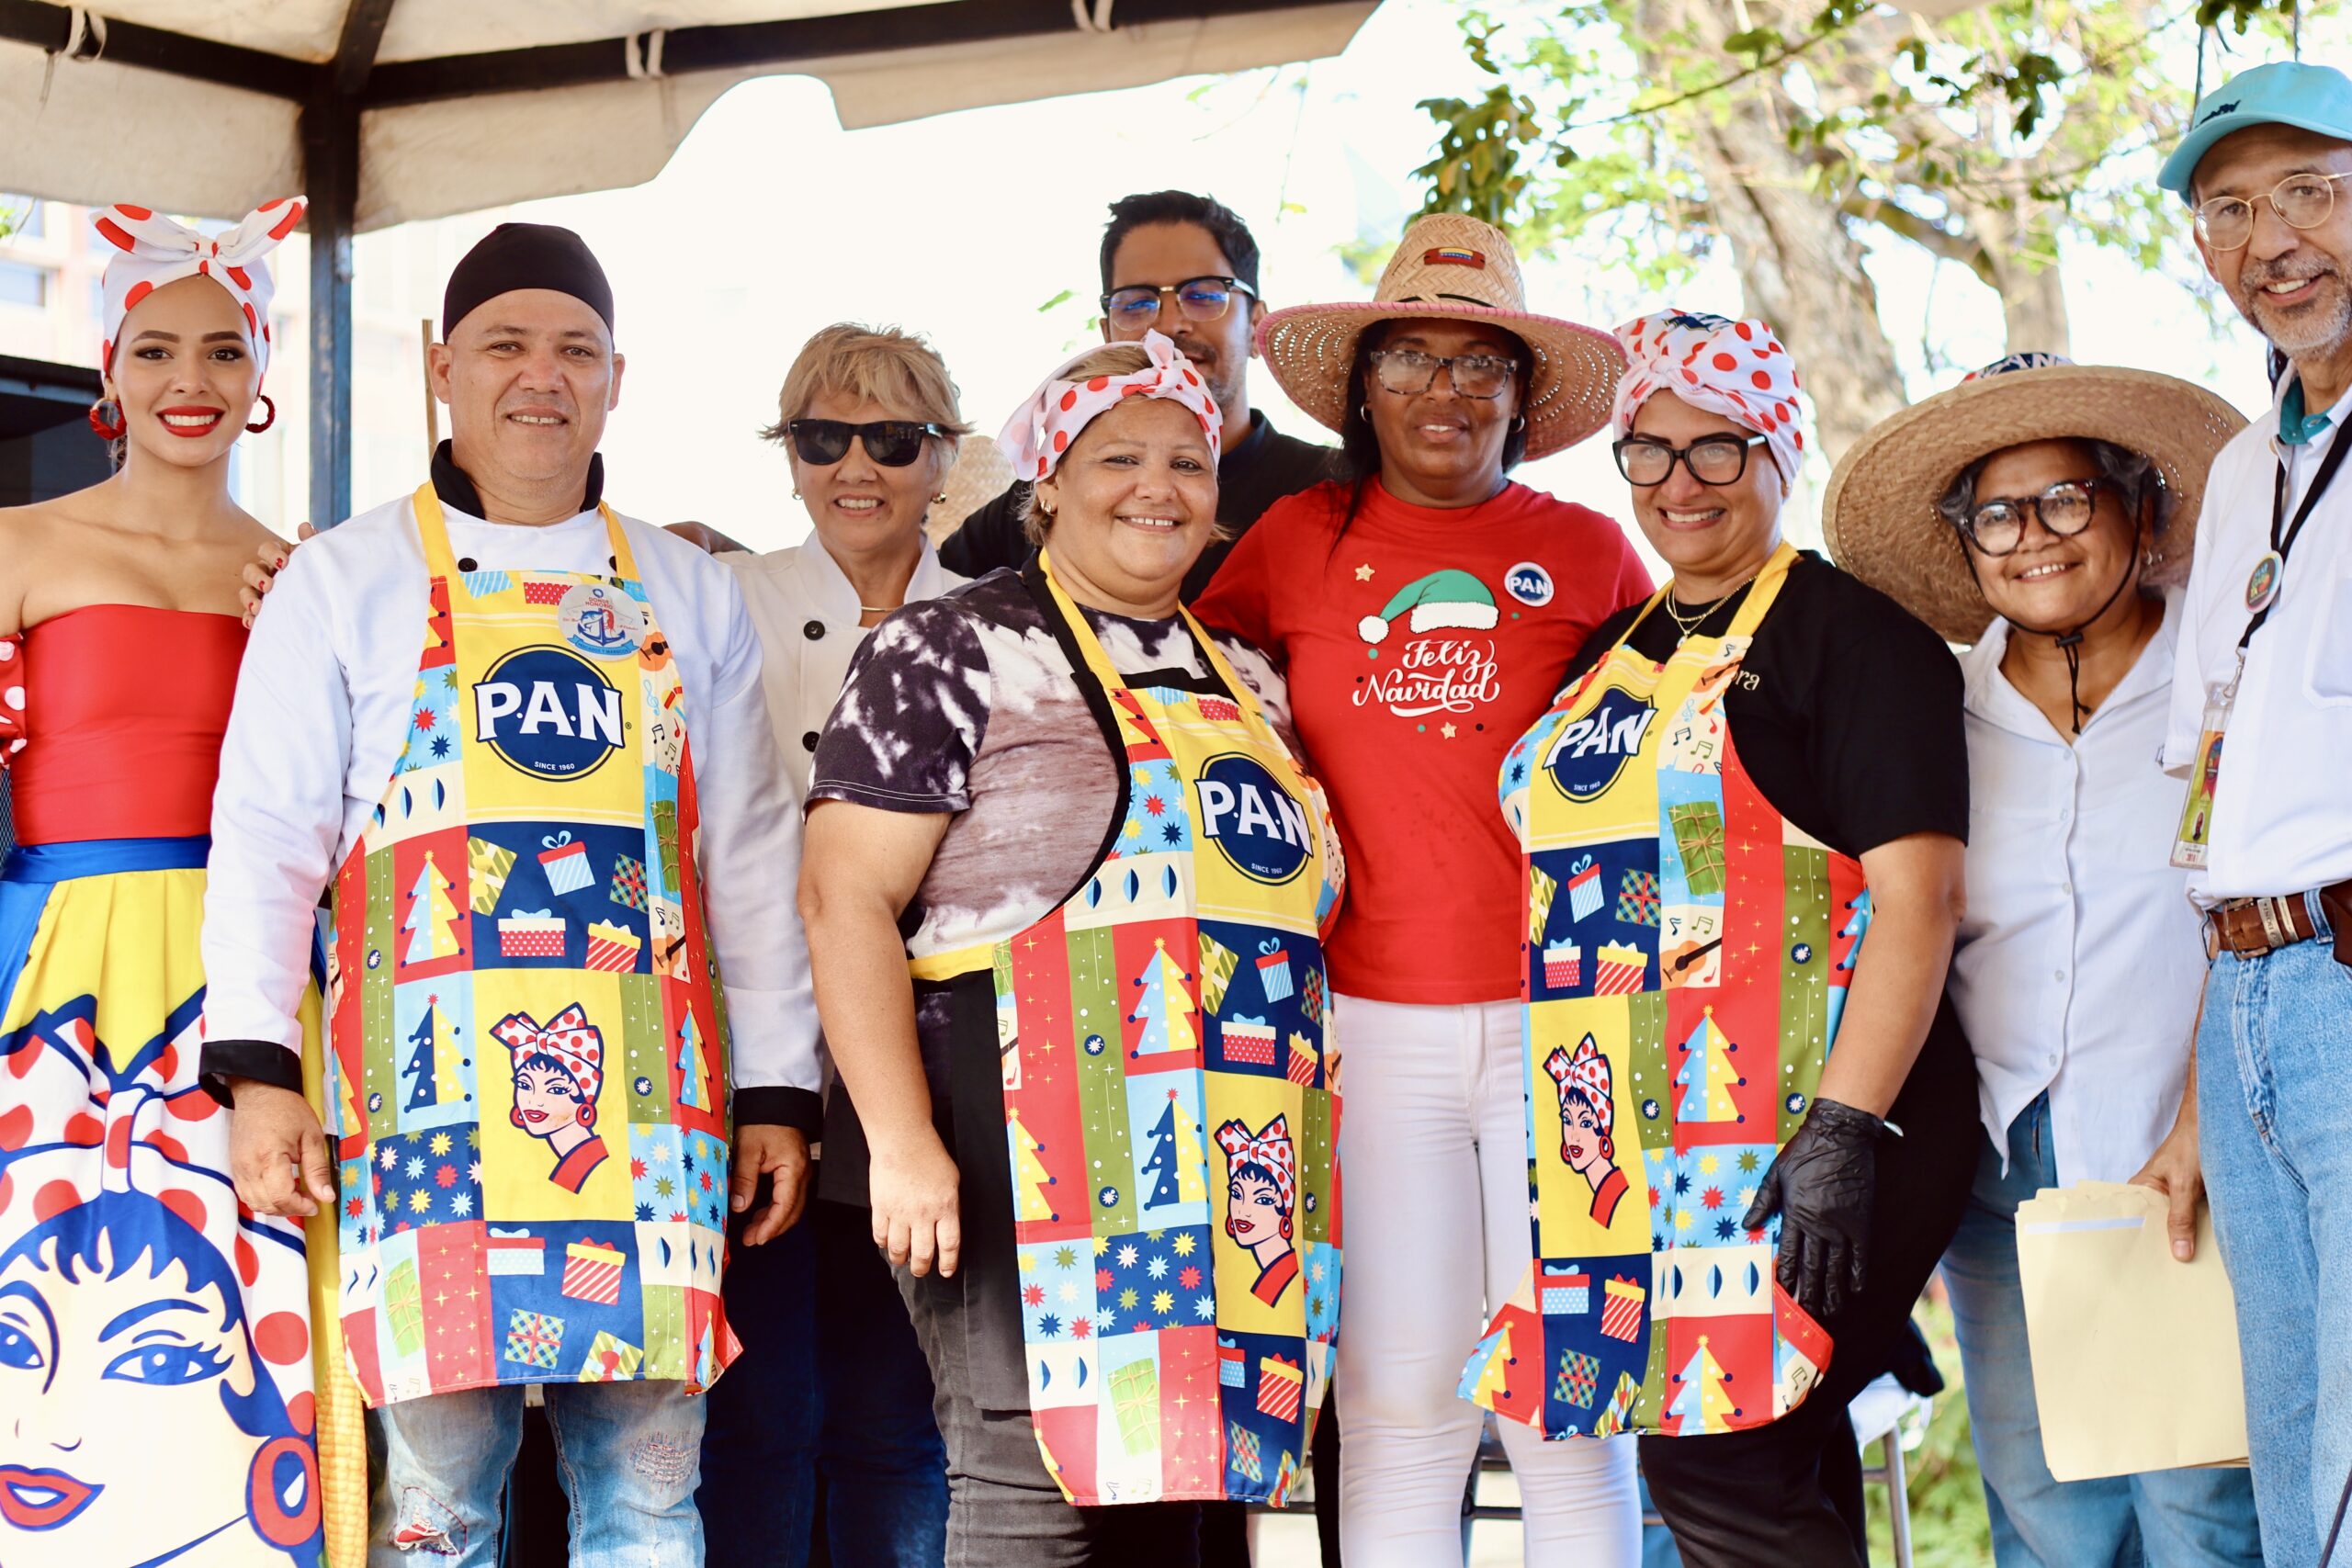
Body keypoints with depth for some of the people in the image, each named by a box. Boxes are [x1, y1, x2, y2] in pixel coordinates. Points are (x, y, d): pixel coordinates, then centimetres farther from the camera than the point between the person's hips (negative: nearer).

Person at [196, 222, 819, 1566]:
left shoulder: (691, 597, 16)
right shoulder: (346, 582, 9)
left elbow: (750, 853, 15)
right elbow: (267, 834, 4)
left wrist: (778, 1089, 10)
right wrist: (257, 1067, -7)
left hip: (650, 1092, 2)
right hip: (436, 1086, -2)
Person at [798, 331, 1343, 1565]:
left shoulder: (1245, 681, 19)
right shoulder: (954, 653, -2)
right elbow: (845, 900, -8)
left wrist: (1288, 1163, 19)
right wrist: (903, 1143, -17)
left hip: (1228, 1186, 7)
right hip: (1034, 1171, -7)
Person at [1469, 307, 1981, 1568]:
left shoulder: (1848, 636, -4)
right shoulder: (1614, 655, 19)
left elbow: (1918, 897, -13)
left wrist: (1840, 1131, -22)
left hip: (1790, 1136, -7)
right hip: (1637, 1156, 7)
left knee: (1719, 1461, -15)